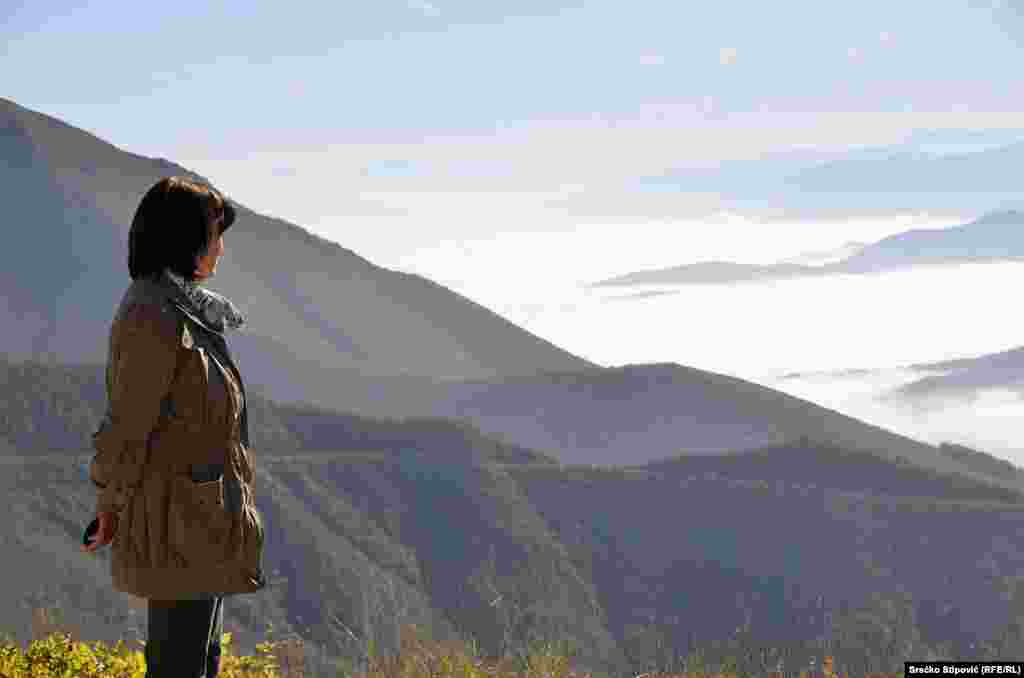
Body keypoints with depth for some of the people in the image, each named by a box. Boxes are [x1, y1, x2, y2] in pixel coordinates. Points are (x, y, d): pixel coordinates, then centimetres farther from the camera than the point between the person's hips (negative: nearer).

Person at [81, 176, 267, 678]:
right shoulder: (155, 319, -19)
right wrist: (110, 506, -5)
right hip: (178, 519, -10)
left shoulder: (182, 309, 12)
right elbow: (127, 424, -16)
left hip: (201, 518, 10)